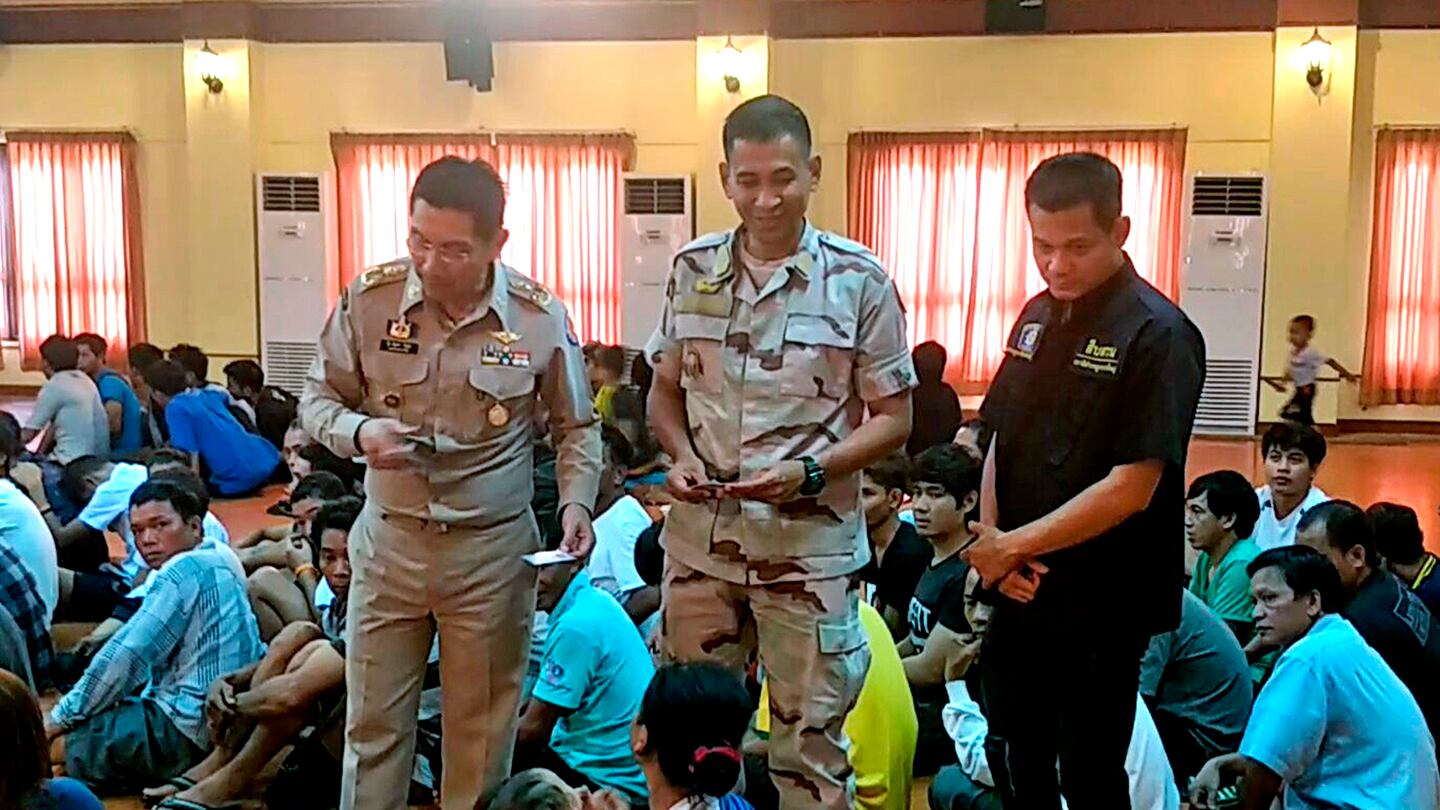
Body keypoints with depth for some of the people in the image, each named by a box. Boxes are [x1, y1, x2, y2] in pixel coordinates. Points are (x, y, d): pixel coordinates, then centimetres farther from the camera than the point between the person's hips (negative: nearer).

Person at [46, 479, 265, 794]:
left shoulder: (184, 570, -14)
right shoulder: (216, 562, 17)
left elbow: (125, 657, -17)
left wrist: (61, 717, -4)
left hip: (188, 730, -10)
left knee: (51, 741, -6)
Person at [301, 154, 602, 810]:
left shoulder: (540, 318, -10)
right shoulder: (369, 299, -9)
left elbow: (576, 428, 4)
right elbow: (318, 398, 3)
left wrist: (576, 501, -13)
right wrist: (358, 432, -19)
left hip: (494, 547, -1)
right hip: (390, 539, 1)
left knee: (482, 727, 14)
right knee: (374, 721, 13)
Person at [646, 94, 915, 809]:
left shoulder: (859, 280, -7)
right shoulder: (693, 269, 2)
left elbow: (893, 418, -4)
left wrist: (808, 472, -19)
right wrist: (681, 456, -9)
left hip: (810, 547, -3)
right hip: (700, 540, 3)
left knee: (810, 743, 10)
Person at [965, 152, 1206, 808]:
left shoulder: (1157, 335, -16)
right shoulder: (1038, 318, 6)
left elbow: (1131, 488, -21)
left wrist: (1013, 546, -16)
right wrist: (990, 540, -6)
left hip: (1102, 603, -7)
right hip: (1019, 588, 7)